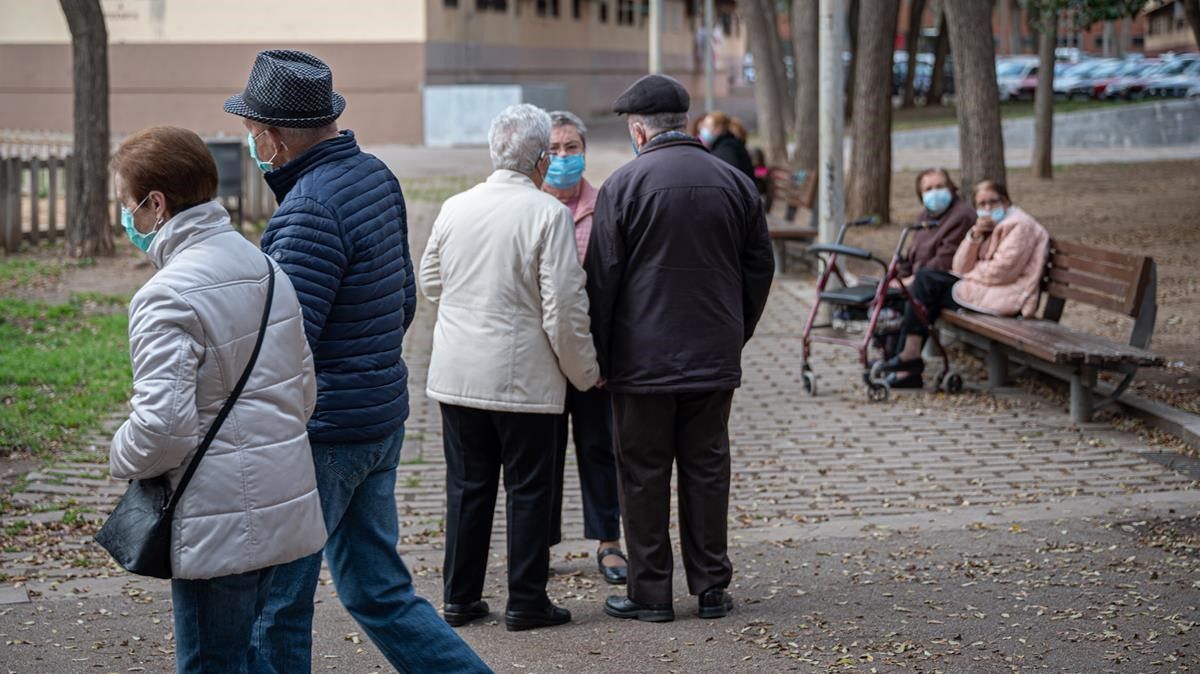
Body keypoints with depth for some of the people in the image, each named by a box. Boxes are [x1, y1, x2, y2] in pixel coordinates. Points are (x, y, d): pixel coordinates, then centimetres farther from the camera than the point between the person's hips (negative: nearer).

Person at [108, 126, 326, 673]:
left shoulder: (168, 296, -18)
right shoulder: (265, 267, 9)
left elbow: (163, 424, -25)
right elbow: (304, 389, 16)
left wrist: (124, 459, -5)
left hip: (219, 525, -9)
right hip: (283, 504, 9)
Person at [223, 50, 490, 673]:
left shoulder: (309, 211, -22)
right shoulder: (375, 177, 8)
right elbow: (404, 300, 17)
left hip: (323, 433, -9)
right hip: (382, 418, 9)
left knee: (276, 602, 4)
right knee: (377, 590, 16)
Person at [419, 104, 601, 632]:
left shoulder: (454, 208, 2)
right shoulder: (548, 214, -13)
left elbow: (430, 283, 16)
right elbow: (564, 307, -13)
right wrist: (585, 372, -1)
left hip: (457, 373, 5)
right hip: (524, 378, -4)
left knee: (467, 486, 13)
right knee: (529, 489, 6)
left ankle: (460, 597, 18)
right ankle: (526, 601, 9)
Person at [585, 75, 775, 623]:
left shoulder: (623, 185, -9)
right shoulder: (734, 183, 5)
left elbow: (602, 277, -8)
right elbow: (759, 268, 11)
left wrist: (598, 356, 0)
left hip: (643, 359, -4)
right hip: (714, 358, 4)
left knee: (643, 474, 4)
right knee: (707, 469, 11)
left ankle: (650, 593, 8)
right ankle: (712, 588, 15)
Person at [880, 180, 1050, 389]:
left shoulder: (1019, 226, -9)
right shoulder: (986, 226, 20)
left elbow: (1000, 272, -19)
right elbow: (961, 267, 8)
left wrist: (967, 272, -3)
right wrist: (974, 236, -8)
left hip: (1004, 297, -10)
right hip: (982, 288, 10)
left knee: (926, 282, -12)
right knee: (925, 276, 0)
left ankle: (911, 354, -8)